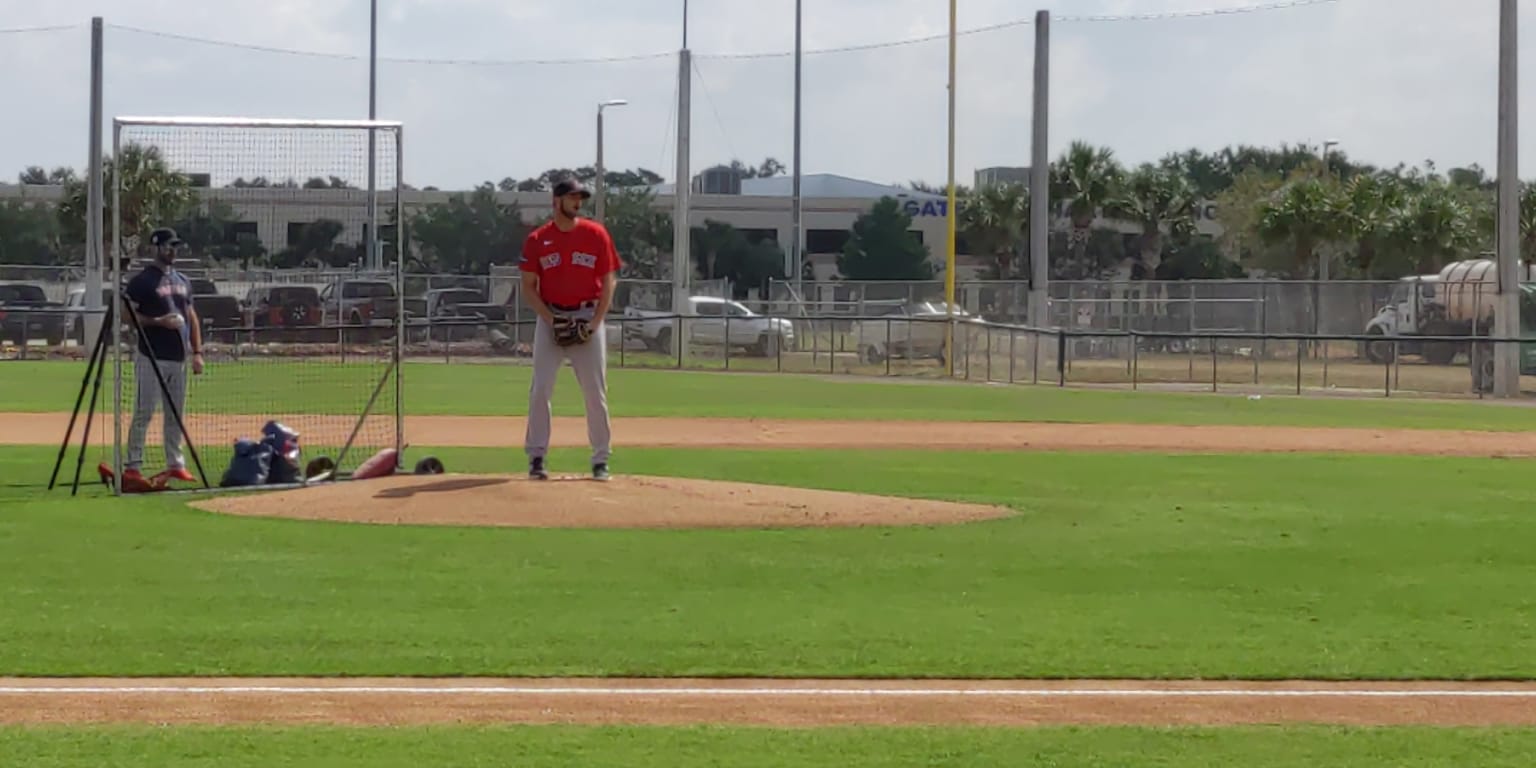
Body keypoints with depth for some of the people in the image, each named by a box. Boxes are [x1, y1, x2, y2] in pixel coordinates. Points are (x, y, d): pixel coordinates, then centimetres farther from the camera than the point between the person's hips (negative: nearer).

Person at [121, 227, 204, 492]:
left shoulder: (182, 281, 16)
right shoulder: (142, 280, -5)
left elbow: (191, 316, 19)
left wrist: (197, 352, 12)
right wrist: (159, 321, -22)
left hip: (178, 358, 7)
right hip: (151, 357, -7)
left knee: (176, 414, 11)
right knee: (143, 413, -8)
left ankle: (175, 464, 19)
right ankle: (132, 467, -7)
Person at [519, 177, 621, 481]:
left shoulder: (596, 234, 1)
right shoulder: (537, 239, 1)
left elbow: (609, 281, 2)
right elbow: (528, 286, 2)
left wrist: (596, 321, -9)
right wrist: (550, 319, -11)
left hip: (588, 317, 0)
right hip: (550, 317, 0)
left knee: (596, 392, 0)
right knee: (540, 389, -6)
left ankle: (600, 459, 9)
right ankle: (536, 456, 1)